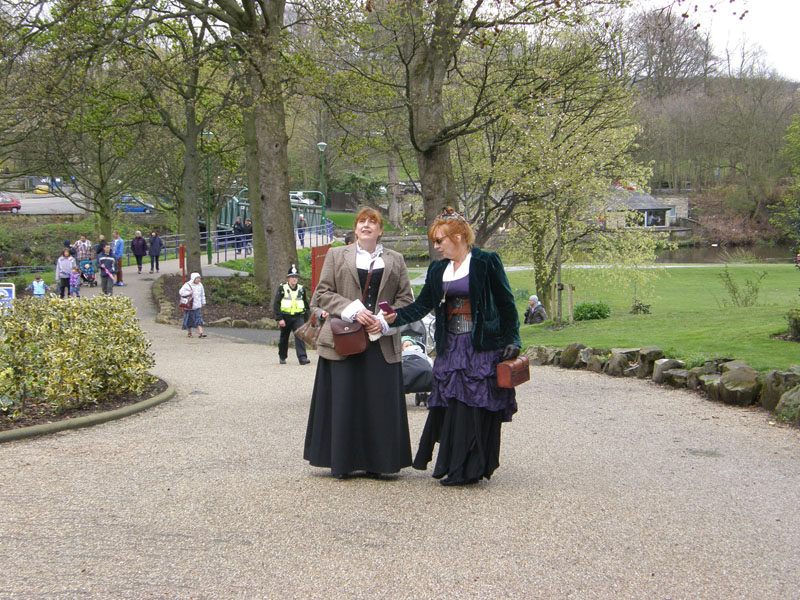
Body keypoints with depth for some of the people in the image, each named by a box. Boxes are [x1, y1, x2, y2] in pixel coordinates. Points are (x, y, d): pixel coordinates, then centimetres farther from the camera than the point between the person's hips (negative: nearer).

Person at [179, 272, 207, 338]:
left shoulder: (200, 285, 9)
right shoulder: (187, 285, -8)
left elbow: (202, 294, 19)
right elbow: (181, 292, -10)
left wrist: (203, 303, 19)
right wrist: (188, 293, -21)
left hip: (197, 305, 3)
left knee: (199, 319, -6)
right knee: (190, 319, 6)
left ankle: (200, 333, -13)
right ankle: (189, 333, 20)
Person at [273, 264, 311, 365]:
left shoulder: (301, 289, 7)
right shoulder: (282, 289, -2)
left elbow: (306, 305, 15)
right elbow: (276, 305, -5)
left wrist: (306, 320, 12)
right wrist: (279, 318, -13)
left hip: (298, 317, 1)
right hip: (285, 318, -1)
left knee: (300, 336, -17)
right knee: (284, 338, 12)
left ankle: (302, 357, -23)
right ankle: (282, 357, 32)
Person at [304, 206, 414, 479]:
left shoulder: (395, 260, 13)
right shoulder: (337, 256, 9)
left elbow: (405, 299, 10)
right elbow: (322, 294, 3)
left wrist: (384, 321, -8)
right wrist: (353, 310, -12)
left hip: (382, 342, 1)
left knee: (380, 401, -2)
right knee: (344, 400, -2)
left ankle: (376, 462, 7)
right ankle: (342, 463, 6)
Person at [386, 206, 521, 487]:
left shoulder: (486, 263, -4)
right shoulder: (437, 270, 13)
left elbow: (506, 304, -2)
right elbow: (422, 305, 9)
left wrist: (512, 340, -7)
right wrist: (396, 317, -8)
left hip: (483, 346, -6)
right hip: (450, 347, 6)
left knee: (477, 406, -5)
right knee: (450, 406, 2)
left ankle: (471, 469, 1)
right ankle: (453, 466, 11)